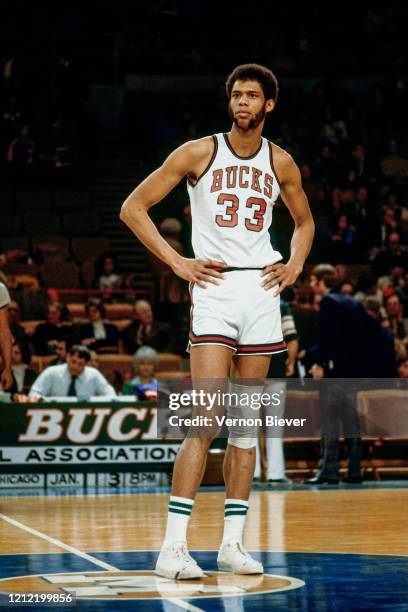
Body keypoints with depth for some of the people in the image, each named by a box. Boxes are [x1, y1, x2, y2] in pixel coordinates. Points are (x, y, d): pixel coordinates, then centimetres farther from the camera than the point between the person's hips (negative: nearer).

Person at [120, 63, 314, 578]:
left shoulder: (281, 163, 9)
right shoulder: (198, 153, -3)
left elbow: (304, 221, 26)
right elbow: (132, 208, -2)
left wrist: (295, 266, 8)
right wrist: (177, 262, -8)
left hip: (261, 291, 5)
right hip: (214, 289, -4)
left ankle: (232, 541, 13)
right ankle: (174, 546, -13)